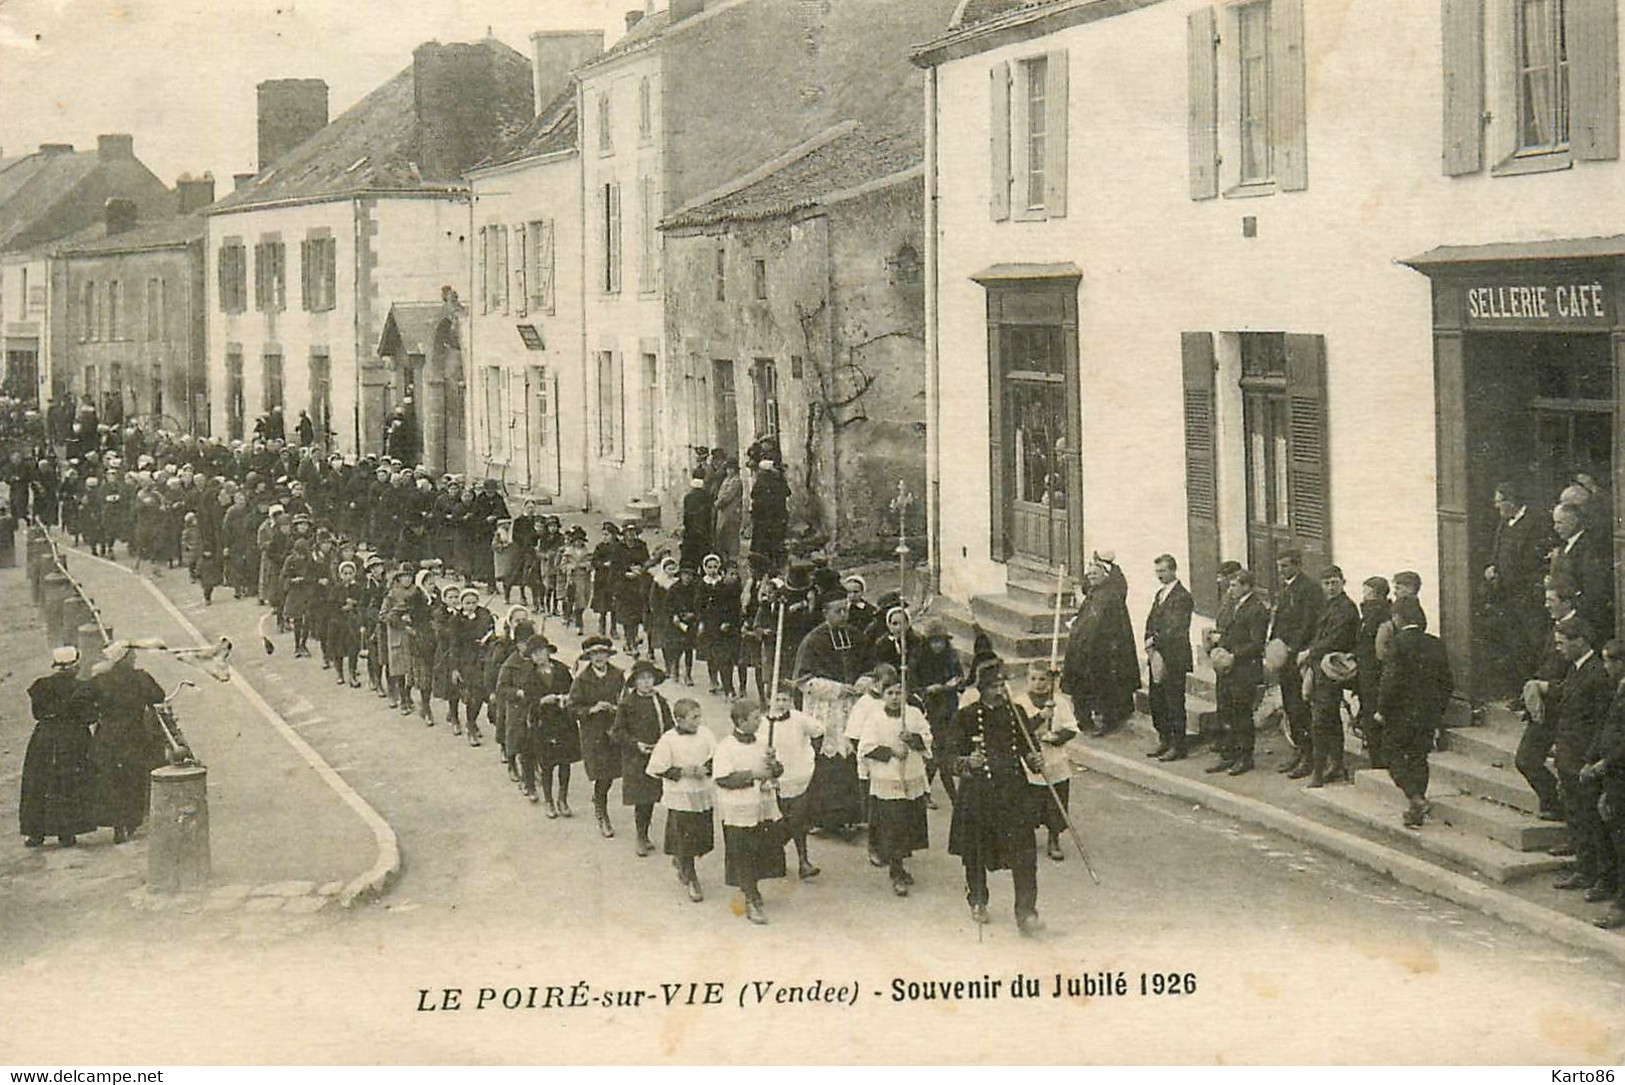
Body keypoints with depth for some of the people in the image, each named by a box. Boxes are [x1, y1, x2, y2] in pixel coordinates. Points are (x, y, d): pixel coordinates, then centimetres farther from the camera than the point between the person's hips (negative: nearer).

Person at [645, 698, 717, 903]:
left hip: (703, 797, 4)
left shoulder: (705, 735, -1)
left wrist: (706, 769, -15)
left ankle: (680, 862, 40)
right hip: (680, 799, -4)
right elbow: (656, 769, -10)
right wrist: (681, 772, -17)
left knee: (703, 838, 12)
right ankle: (691, 881, 16)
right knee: (684, 841, 1)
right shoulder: (668, 740, -13)